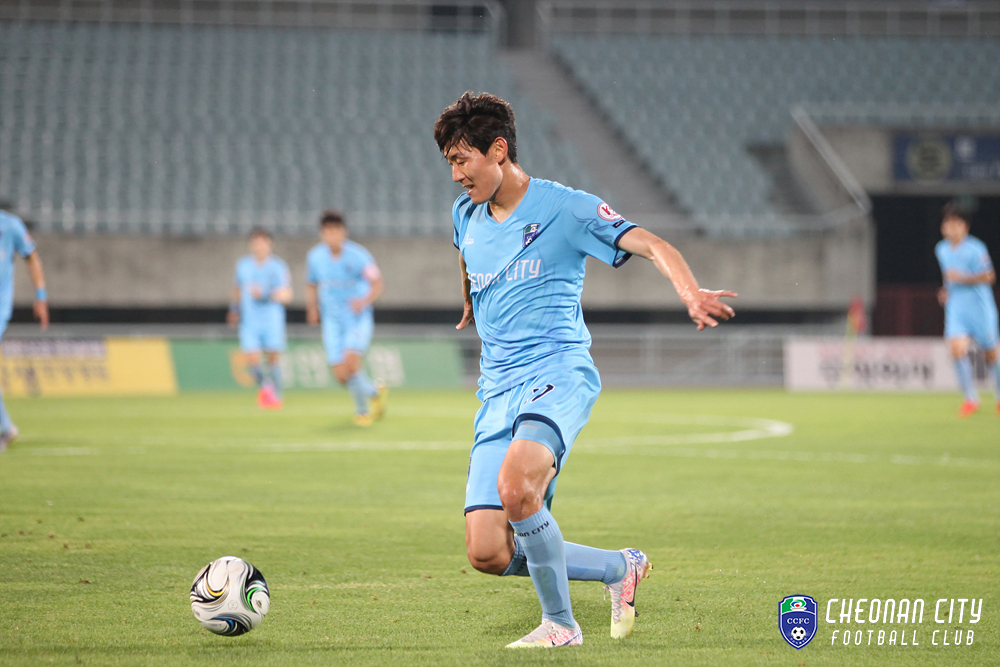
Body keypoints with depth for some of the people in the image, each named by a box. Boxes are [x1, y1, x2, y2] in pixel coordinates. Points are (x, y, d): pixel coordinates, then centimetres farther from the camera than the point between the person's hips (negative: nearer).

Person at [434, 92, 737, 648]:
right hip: (498, 390, 6)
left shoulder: (565, 208, -4)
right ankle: (619, 567, 15)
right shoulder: (466, 216, 14)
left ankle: (560, 624, -16)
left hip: (558, 375, -6)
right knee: (487, 553, -7)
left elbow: (651, 245, -14)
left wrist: (691, 293, -32)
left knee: (517, 484, -36)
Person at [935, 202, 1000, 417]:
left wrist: (962, 278, -23)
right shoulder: (941, 250, 8)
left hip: (980, 308, -4)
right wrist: (947, 290, 10)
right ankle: (971, 399, -10)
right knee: (957, 349, -17)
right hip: (955, 308, 4)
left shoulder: (976, 248, -11)